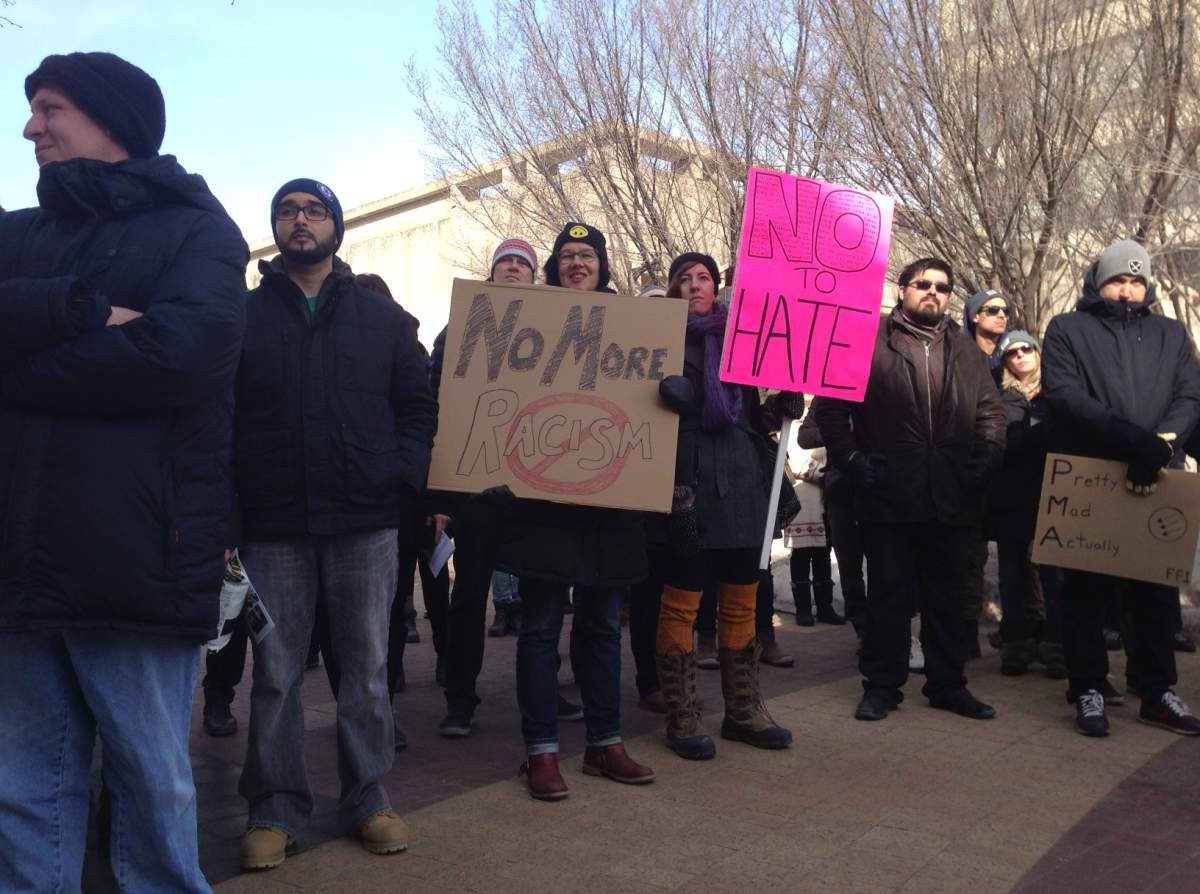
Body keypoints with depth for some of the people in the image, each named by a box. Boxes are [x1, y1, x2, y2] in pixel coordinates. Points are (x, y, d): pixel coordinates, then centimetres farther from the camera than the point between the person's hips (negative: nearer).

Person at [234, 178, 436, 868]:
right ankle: (276, 806, 20)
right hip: (272, 524, 0)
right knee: (276, 671, 6)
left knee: (367, 666, 8)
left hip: (365, 522, 1)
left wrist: (404, 481, -7)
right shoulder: (244, 314, 8)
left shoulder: (384, 317, 11)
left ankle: (368, 796, 22)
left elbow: (417, 408, 9)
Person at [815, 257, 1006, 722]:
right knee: (889, 594, 6)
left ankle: (948, 683, 25)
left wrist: (986, 457, 3)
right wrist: (851, 458, -7)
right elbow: (830, 406, -2)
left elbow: (991, 411, 17)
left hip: (952, 498, 4)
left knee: (947, 596, 13)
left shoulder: (966, 351, 15)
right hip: (888, 496, -4)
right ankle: (881, 684, 17)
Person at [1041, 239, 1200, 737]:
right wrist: (1130, 435, -21)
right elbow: (1063, 393, -11)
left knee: (1156, 587, 7)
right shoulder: (1067, 330, 4)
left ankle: (1157, 692, 18)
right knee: (1086, 588, 4)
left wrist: (1160, 442, -15)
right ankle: (1088, 690, 13)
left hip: (1153, 483, 3)